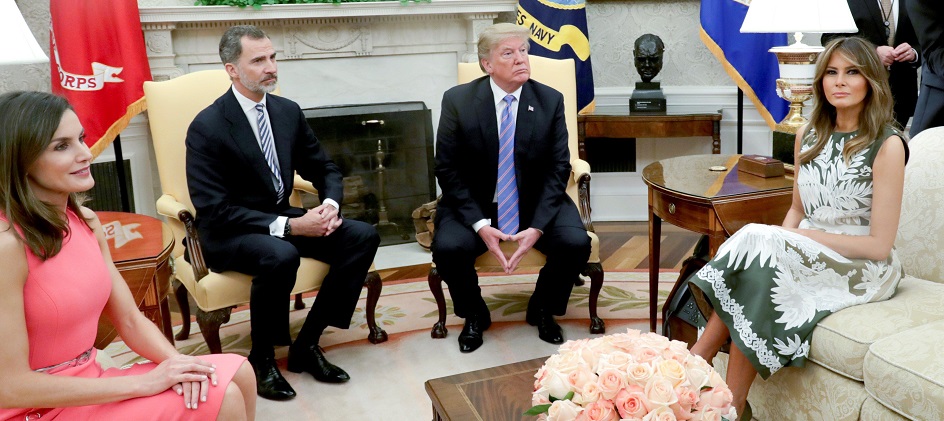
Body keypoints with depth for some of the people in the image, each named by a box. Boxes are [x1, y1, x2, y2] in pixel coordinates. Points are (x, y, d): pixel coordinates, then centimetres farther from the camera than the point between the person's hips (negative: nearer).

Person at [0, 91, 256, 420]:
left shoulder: (86, 221, 3)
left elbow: (130, 321, 7)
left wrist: (176, 362, -14)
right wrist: (144, 383, -21)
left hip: (88, 386, 7)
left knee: (237, 373, -4)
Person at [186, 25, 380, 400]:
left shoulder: (288, 111, 2)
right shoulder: (207, 127, -16)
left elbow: (324, 170, 11)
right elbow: (213, 212, -20)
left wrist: (330, 205, -13)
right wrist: (289, 227, -27)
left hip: (281, 218, 7)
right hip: (229, 233, -6)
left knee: (364, 237, -13)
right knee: (281, 255, -38)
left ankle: (306, 344, -5)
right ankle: (261, 359, -11)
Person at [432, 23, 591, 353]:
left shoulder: (551, 101, -5)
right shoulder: (457, 101, -9)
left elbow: (558, 169, -6)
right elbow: (448, 170, -8)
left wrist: (537, 227, -20)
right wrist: (479, 224, -21)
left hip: (536, 203, 1)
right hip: (474, 205, -1)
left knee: (576, 243, -24)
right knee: (448, 247, -28)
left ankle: (542, 309, 9)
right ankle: (474, 314, 5)